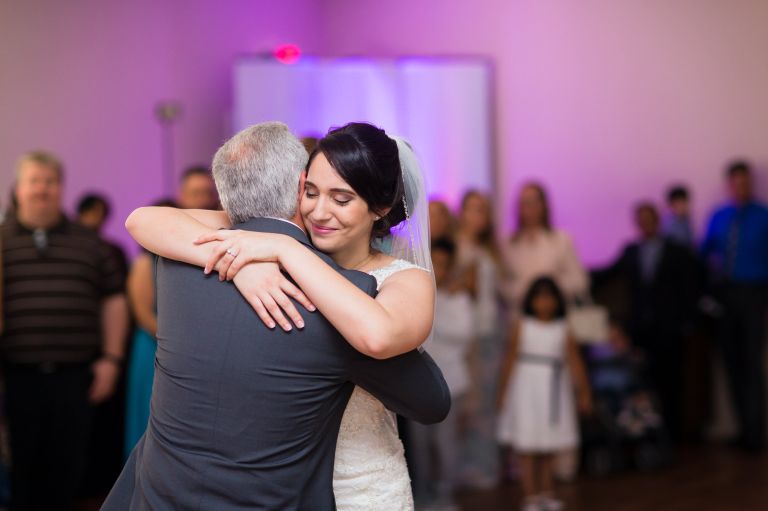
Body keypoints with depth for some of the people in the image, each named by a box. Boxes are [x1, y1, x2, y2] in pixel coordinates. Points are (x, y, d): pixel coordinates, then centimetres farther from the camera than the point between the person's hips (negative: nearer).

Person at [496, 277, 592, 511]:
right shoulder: (521, 327, -3)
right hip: (526, 389, -2)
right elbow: (510, 361, 0)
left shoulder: (563, 331, 0)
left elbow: (575, 363, -1)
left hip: (553, 392, 2)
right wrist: (502, 392, 0)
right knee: (527, 447, -2)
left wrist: (583, 393, -6)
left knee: (549, 447, 10)